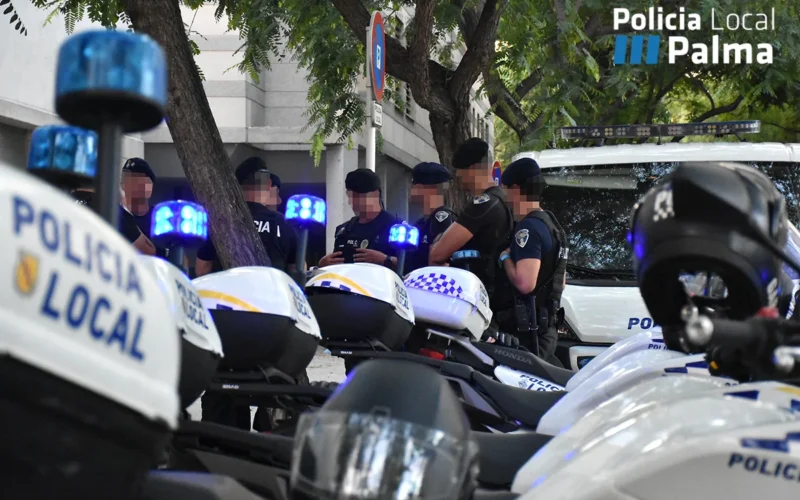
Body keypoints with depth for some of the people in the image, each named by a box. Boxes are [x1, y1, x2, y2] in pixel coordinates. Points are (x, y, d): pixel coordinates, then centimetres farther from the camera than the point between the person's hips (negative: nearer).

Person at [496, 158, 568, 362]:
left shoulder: (528, 228, -16)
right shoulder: (549, 223, 16)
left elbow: (525, 283, -28)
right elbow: (560, 282, 25)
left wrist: (505, 257, -12)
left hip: (526, 330, -10)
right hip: (546, 326, 10)